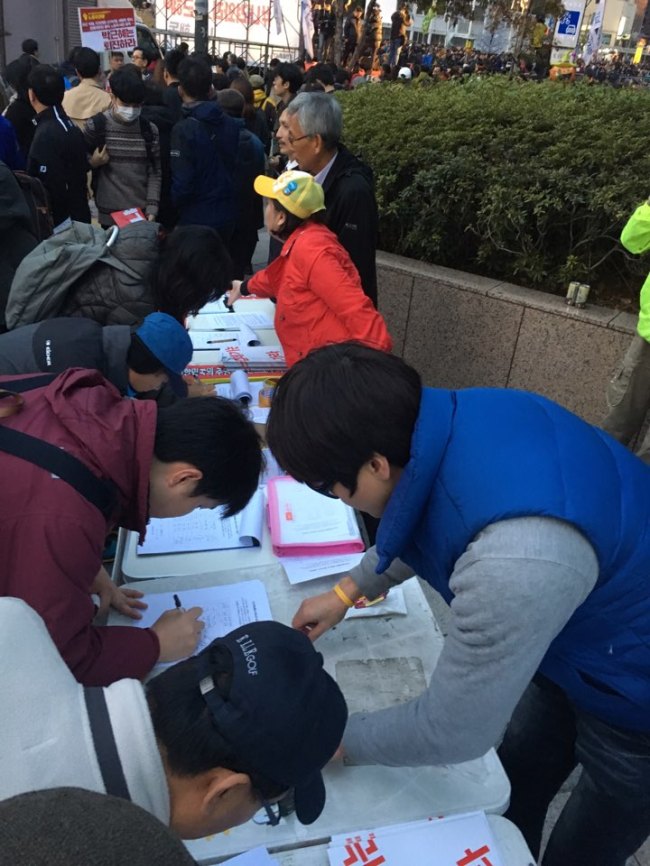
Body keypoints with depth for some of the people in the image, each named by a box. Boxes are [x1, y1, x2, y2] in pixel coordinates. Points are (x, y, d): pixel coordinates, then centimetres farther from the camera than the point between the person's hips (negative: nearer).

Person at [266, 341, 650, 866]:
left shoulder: (515, 561, -44)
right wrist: (348, 592, 11)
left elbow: (454, 731, -27)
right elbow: (419, 527, 6)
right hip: (583, 639, 7)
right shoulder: (460, 416, -18)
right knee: (514, 793, 27)